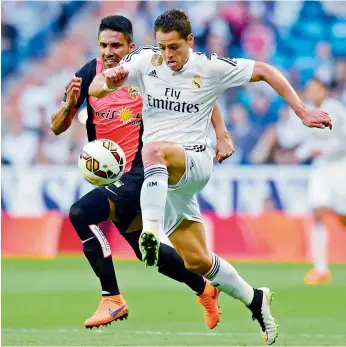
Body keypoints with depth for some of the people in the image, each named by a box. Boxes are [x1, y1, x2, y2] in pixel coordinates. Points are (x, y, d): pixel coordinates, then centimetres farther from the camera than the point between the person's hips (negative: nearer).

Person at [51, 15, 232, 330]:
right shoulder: (89, 75, -1)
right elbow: (57, 128, -1)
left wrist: (222, 136, -7)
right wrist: (70, 105, -21)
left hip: (141, 172, -6)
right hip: (111, 176, 6)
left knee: (81, 213, -26)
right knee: (145, 249, 19)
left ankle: (112, 299, -20)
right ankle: (204, 290, 43)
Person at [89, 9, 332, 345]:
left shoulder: (210, 68, -4)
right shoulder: (145, 61, 1)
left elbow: (265, 71, 7)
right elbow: (95, 89, -6)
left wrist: (302, 112, 2)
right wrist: (107, 81, -31)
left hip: (195, 162, -4)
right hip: (164, 177, 4)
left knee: (154, 149, -39)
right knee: (197, 261, 6)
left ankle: (151, 232, -56)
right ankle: (254, 299, 29)